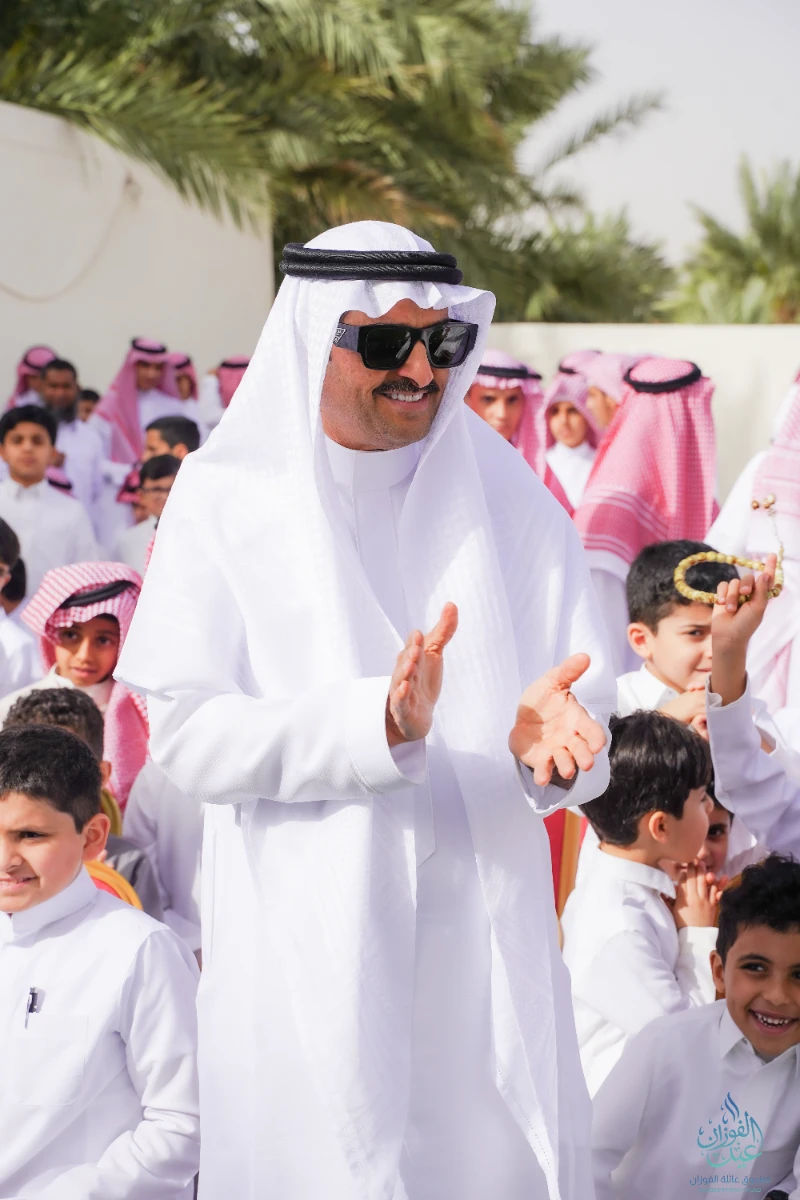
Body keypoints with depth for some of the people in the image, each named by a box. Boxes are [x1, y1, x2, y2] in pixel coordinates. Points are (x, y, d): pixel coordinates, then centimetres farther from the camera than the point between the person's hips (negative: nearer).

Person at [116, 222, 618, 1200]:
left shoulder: (505, 492, 4)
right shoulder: (226, 498, -3)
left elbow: (591, 713, 1)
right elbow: (186, 736, -10)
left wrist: (547, 739, -23)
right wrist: (378, 723, -24)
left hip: (481, 933, 2)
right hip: (302, 952, -2)